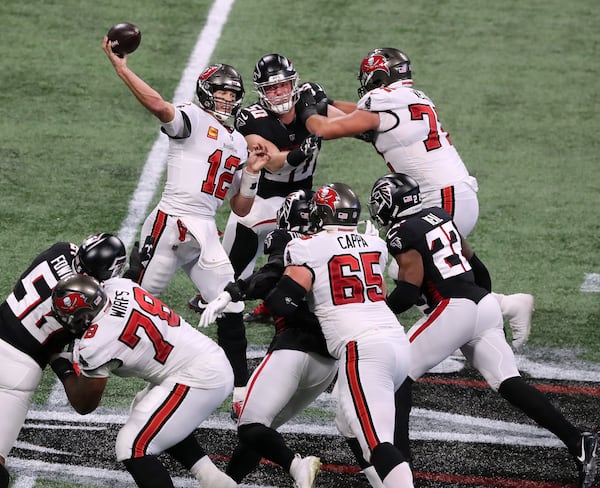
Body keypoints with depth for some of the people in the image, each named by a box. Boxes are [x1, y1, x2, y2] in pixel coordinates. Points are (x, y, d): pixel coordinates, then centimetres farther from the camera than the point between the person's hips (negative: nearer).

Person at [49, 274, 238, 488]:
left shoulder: (95, 344, -18)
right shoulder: (117, 285, 2)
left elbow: (84, 405, -1)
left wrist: (63, 369, 16)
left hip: (199, 381, -9)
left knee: (132, 447, -9)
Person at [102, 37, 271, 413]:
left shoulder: (239, 144, 19)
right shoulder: (192, 119, -2)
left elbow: (241, 210, 20)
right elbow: (159, 106, -25)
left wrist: (251, 172, 6)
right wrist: (122, 68, -31)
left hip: (206, 233, 6)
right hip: (170, 223, -6)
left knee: (231, 308, 1)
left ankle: (241, 394, 7)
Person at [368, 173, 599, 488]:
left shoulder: (403, 234, -7)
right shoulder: (440, 215, 16)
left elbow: (408, 291, -13)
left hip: (454, 310, -8)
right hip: (485, 304, 8)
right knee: (509, 383, 6)